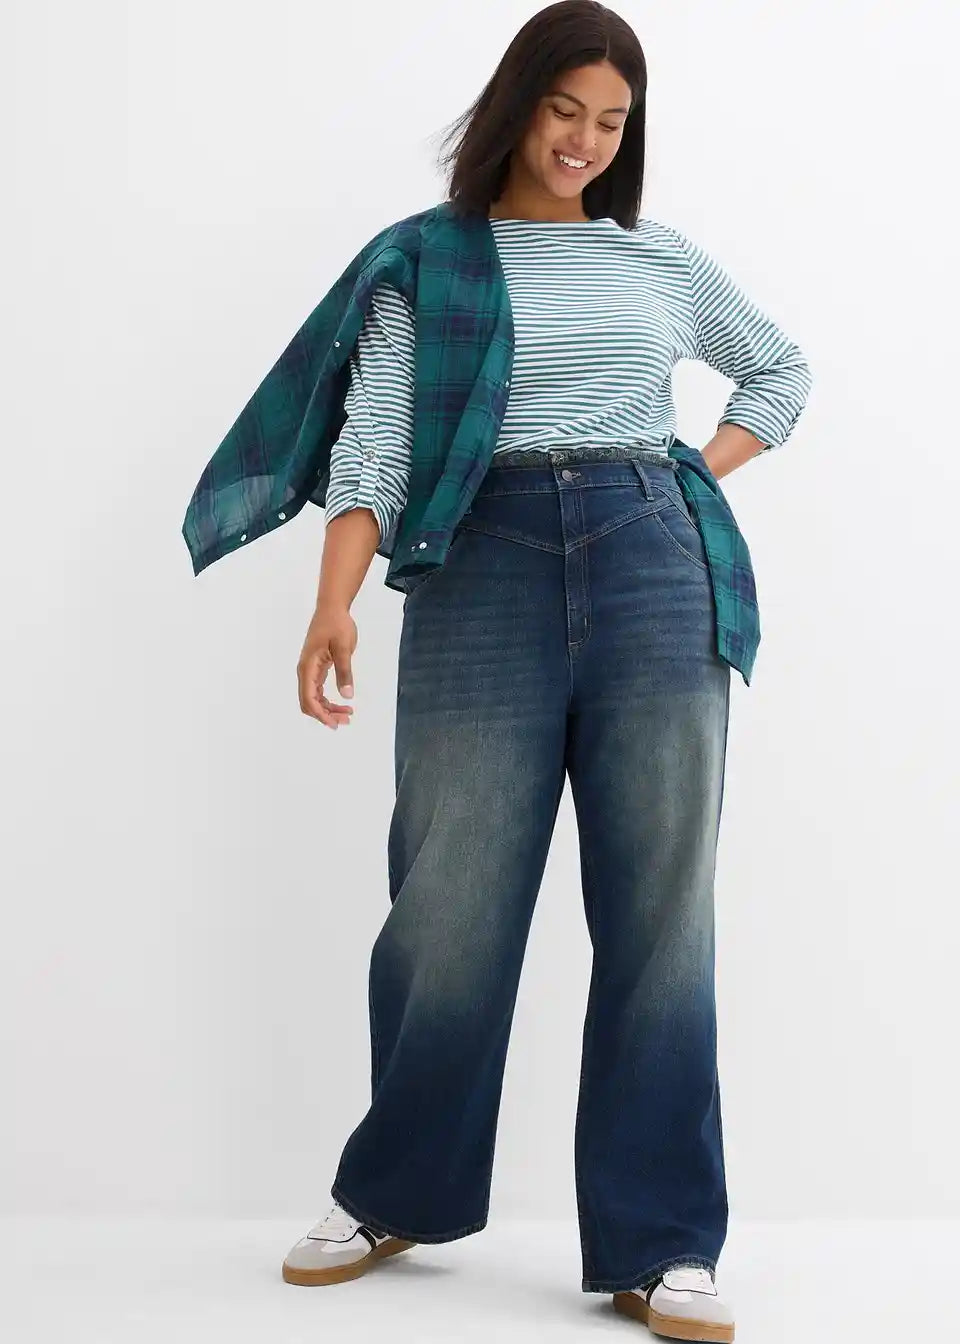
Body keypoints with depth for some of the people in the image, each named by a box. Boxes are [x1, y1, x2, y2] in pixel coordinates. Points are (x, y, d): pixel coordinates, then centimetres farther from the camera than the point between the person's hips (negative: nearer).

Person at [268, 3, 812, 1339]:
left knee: (658, 910, 0)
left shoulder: (664, 257, 15)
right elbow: (375, 442, -4)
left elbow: (782, 369, 28)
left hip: (652, 571, 2)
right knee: (450, 905, 0)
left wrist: (699, 479, 12)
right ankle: (390, 1191, 22)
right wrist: (334, 605, -18)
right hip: (484, 572, -2)